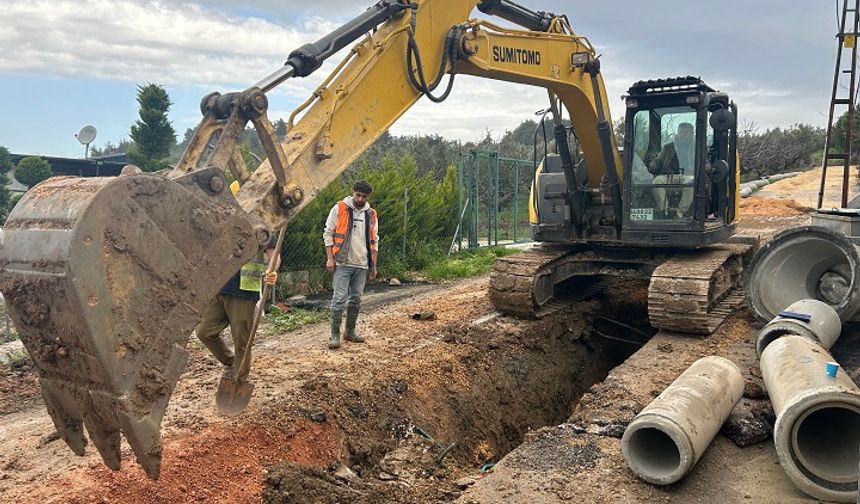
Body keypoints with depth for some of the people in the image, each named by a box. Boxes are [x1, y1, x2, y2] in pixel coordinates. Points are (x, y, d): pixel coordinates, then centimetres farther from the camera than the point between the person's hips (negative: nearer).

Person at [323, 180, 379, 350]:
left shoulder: (371, 215, 10)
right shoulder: (339, 208, -2)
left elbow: (374, 242, 15)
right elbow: (328, 233, -1)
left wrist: (374, 266, 11)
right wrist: (330, 258, -8)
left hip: (361, 265, 4)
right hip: (342, 263, -4)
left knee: (356, 299, 10)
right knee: (339, 299, -6)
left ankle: (350, 331, 22)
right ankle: (335, 335, 2)